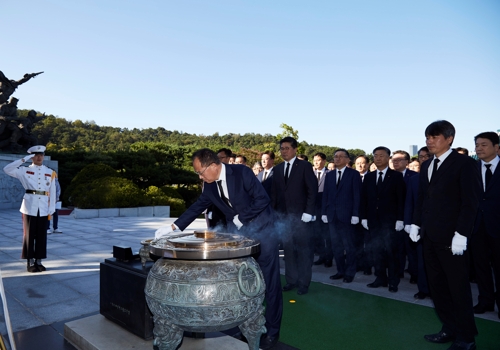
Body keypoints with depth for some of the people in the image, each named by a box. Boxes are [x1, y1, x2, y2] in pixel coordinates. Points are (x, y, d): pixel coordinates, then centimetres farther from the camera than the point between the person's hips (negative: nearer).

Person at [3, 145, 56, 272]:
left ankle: (39, 261, 17)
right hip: (29, 206, -2)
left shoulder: (49, 172, 8)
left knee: (42, 235, 6)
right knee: (29, 234, 3)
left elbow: (52, 191, 7)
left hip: (43, 208, 2)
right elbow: (7, 169, -11)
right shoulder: (25, 170, 3)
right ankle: (30, 263, 12)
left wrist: (52, 207, 1)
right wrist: (24, 159, -12)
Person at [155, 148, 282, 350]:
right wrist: (173, 227, 2)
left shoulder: (242, 172, -19)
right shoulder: (210, 185, -1)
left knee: (269, 280, 1)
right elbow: (197, 207, 7)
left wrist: (241, 218, -17)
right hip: (237, 231, 6)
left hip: (261, 229, -6)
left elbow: (263, 199, -19)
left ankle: (272, 331, 15)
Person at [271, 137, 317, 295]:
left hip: (301, 215, -4)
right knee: (288, 250, 10)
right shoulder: (277, 169, 12)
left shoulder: (305, 166, -3)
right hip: (283, 215, 5)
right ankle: (291, 280, 21)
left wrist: (308, 212, -14)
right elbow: (274, 192, 11)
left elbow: (312, 190, -8)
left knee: (304, 250, 4)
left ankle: (304, 283, 14)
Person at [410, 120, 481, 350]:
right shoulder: (426, 166, 12)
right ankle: (449, 329, 28)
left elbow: (470, 203, -13)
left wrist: (461, 235, -18)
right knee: (437, 286, 13)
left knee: (458, 288, 5)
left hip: (451, 238, -7)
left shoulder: (464, 164, -8)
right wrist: (416, 224, 7)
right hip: (430, 236, 7)